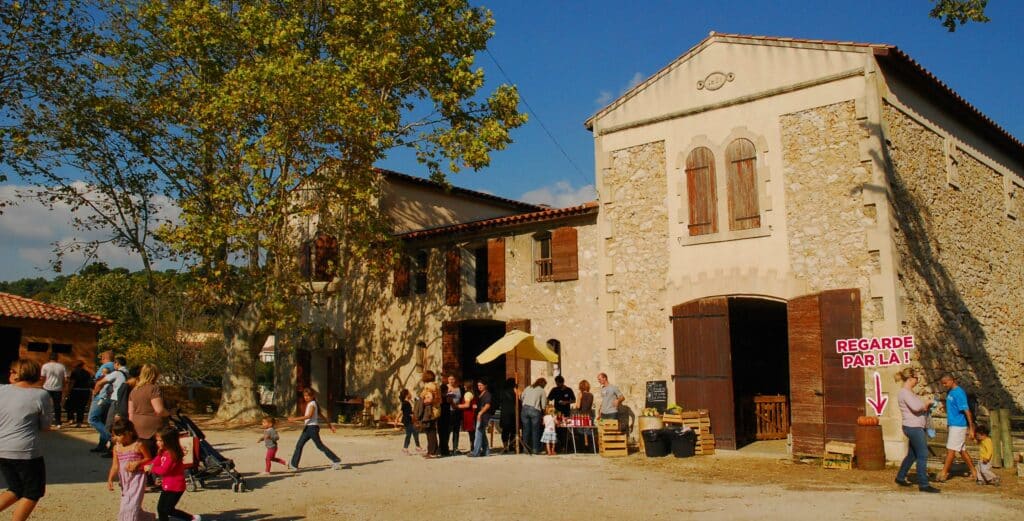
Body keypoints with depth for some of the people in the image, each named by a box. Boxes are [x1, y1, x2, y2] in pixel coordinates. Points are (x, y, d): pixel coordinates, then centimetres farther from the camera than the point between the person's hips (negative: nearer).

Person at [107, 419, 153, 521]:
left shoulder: (138, 445, -13)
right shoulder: (117, 447, 2)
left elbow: (149, 459, -7)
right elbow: (115, 465, 0)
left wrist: (137, 463, -22)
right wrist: (110, 479, -11)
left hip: (136, 479, -7)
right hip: (124, 480, 7)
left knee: (130, 505, -12)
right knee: (125, 504, 18)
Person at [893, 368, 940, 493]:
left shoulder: (908, 392, 17)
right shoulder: (905, 392, -15)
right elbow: (916, 407, -26)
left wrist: (925, 405, 3)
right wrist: (926, 403, -9)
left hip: (915, 427, 10)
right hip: (914, 428, -10)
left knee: (912, 454, 18)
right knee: (922, 456, -7)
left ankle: (900, 478, 28)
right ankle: (923, 484, -4)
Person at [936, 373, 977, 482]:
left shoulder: (959, 393, -17)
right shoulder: (949, 392, 10)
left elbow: (967, 411, -19)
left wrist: (971, 428, -19)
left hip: (958, 425, -9)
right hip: (953, 425, 9)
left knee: (951, 449, -4)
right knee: (962, 450, 13)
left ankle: (943, 473, 0)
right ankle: (974, 472, 22)